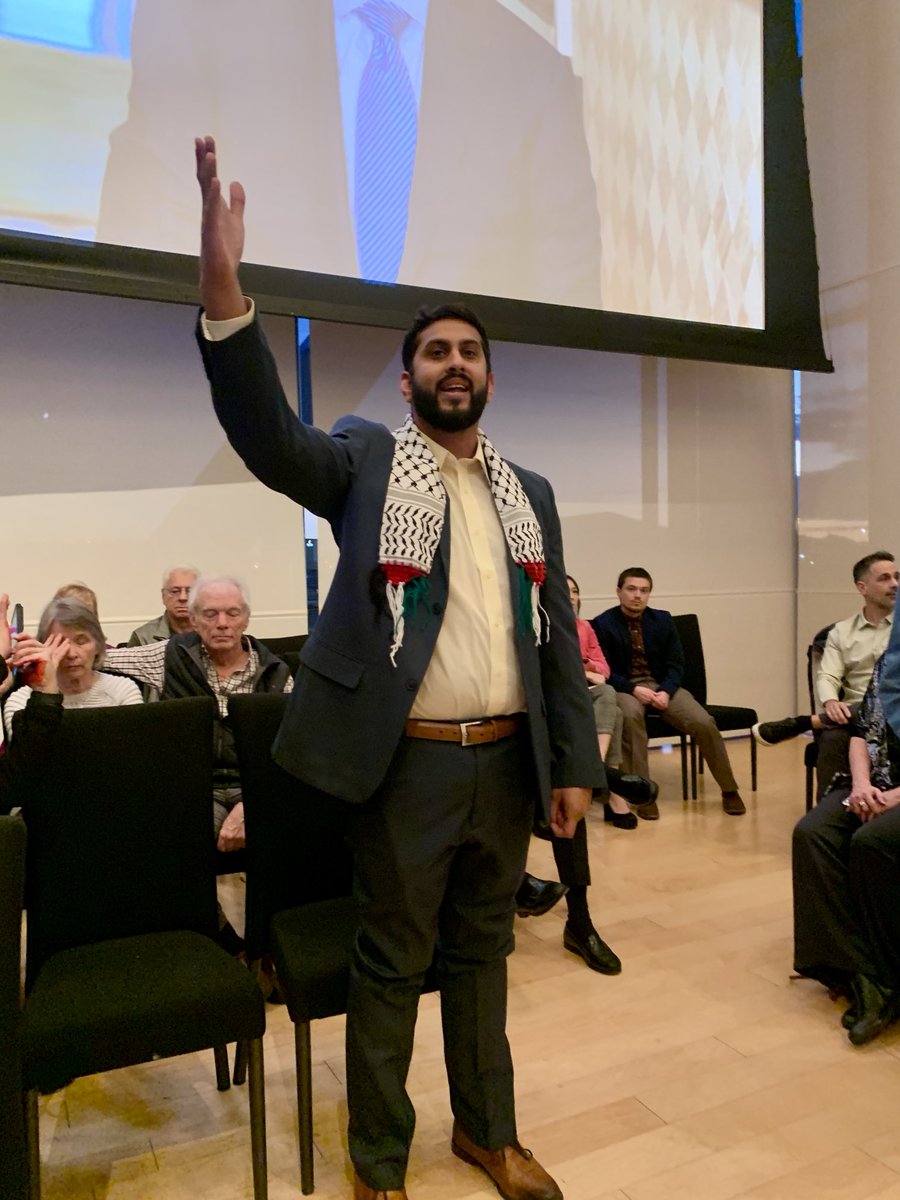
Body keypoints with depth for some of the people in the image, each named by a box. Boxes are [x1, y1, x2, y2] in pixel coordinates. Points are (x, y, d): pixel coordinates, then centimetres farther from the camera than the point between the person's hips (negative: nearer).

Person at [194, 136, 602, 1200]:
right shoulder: (365, 460, 0)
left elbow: (556, 634, 10)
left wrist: (576, 762, 5)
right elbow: (268, 434, -20)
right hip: (406, 761, -4)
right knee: (391, 962, 10)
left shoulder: (528, 492, 11)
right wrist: (223, 286, -34)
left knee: (482, 953, 19)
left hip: (508, 760, 4)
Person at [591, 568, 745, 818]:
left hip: (661, 685, 4)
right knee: (630, 715, -39)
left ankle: (729, 790, 1)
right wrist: (634, 689, -21)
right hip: (624, 688, -3)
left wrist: (666, 691, -13)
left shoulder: (663, 620, 9)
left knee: (703, 722, -19)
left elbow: (676, 663, 6)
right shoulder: (602, 624, -3)